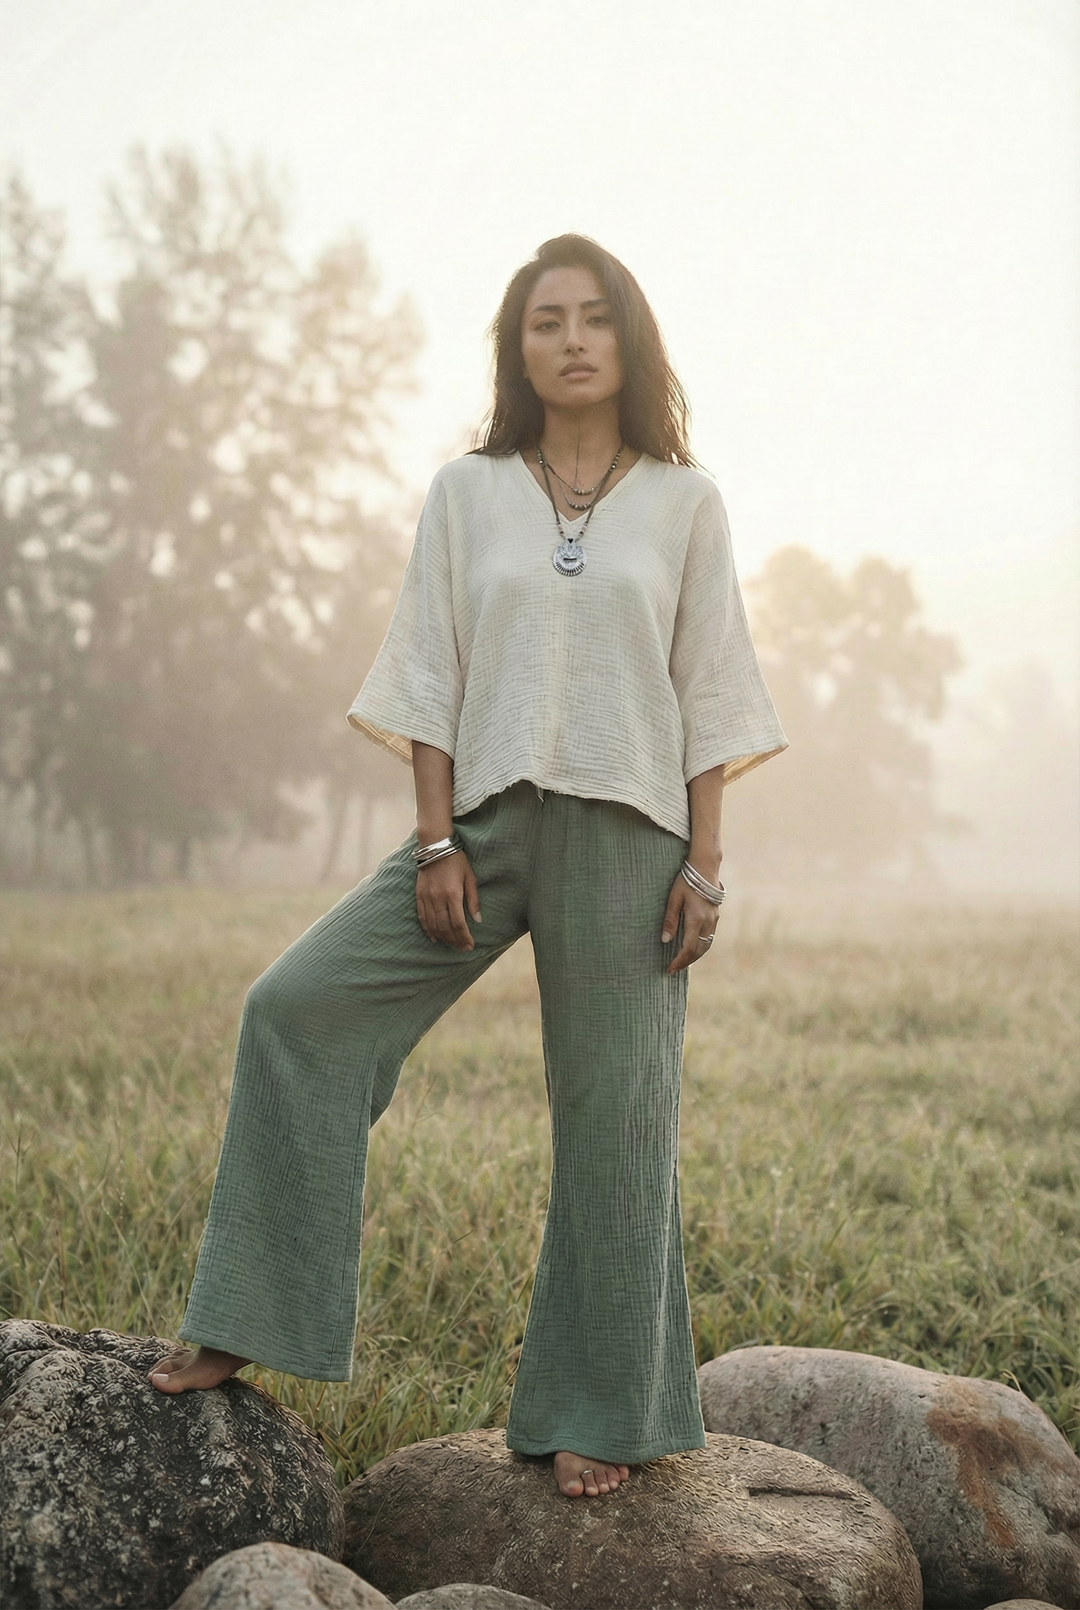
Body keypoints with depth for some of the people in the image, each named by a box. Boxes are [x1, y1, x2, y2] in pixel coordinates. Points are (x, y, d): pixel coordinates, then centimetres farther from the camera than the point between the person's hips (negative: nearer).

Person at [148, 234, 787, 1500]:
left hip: (625, 835, -1)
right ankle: (248, 1323, 2)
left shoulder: (683, 503, 5)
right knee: (294, 1007, -10)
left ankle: (598, 1411, 16)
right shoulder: (466, 493, 7)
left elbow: (709, 693, 4)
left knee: (613, 1120, 2)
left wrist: (704, 864, -3)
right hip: (488, 818, 2)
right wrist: (435, 843, -5)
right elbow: (433, 681, 5)